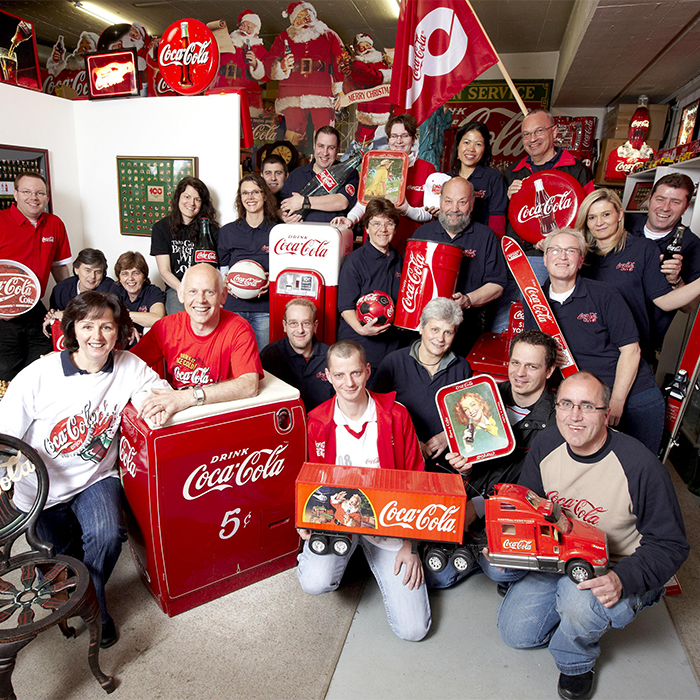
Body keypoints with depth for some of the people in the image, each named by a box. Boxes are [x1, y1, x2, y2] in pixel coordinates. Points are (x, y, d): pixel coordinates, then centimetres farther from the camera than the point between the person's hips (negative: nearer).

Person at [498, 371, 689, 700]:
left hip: (617, 572, -4)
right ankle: (578, 614, 27)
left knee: (579, 598, -36)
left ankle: (576, 660, 1)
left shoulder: (640, 466, -24)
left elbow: (669, 544, -15)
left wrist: (623, 579, -31)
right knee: (515, 632, -2)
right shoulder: (545, 446, -10)